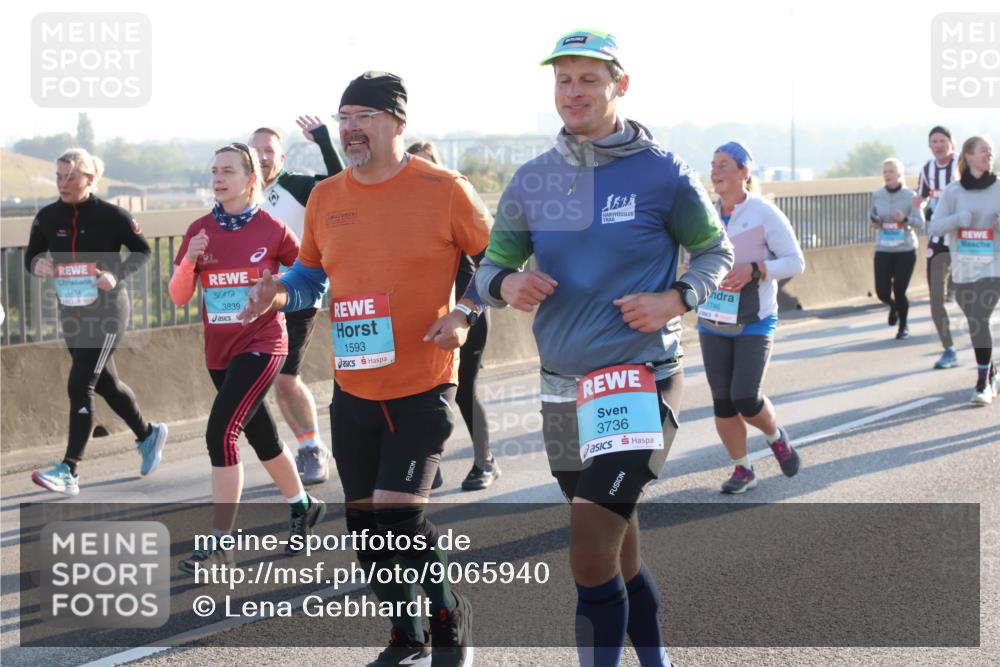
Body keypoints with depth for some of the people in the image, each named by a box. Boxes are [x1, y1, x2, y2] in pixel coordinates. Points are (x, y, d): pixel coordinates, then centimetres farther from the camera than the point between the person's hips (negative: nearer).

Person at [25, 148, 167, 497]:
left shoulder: (111, 215, -11)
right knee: (106, 383, 18)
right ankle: (148, 435, 41)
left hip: (107, 311, -6)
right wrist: (37, 265, -14)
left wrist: (118, 275, -17)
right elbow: (31, 255, 10)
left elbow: (142, 251, -1)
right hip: (70, 314, 6)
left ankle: (69, 472, -15)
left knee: (80, 386, -14)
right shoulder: (48, 217, 0)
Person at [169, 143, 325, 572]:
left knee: (221, 432, -18)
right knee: (260, 437, 19)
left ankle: (219, 544, -14)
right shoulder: (200, 231, 2)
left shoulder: (272, 230, -8)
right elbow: (178, 298, 0)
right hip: (219, 351, 5)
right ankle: (302, 507, 43)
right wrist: (189, 261, -15)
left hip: (261, 346, -5)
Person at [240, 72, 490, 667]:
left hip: (423, 390, -5)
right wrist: (281, 291, -3)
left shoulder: (444, 190, -7)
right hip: (353, 393, 5)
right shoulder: (325, 198, 6)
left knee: (399, 513, -15)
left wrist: (465, 313, -13)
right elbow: (312, 275, 18)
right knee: (365, 522, 10)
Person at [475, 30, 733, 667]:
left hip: (641, 380, -5)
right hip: (563, 387, 5)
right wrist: (507, 285, -12)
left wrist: (677, 300, -13)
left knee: (592, 560, -15)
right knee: (620, 556, 17)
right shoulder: (532, 181, 6)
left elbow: (716, 252, 6)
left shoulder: (662, 172, -6)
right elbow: (492, 265, 12)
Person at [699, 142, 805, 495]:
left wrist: (753, 270, -21)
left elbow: (796, 262, -8)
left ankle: (776, 437, 20)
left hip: (754, 323, -5)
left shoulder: (764, 213, -9)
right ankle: (742, 469, 18)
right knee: (723, 402, 3)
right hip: (713, 323, 5)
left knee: (745, 398, -12)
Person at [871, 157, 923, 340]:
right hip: (883, 251, 2)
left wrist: (905, 219, -26)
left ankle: (903, 326, 22)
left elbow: (920, 222, -8)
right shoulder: (877, 195, 1)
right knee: (882, 292, -4)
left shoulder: (910, 196, -8)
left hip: (906, 251, -2)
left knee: (899, 291, -4)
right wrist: (873, 221, -4)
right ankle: (893, 306, 34)